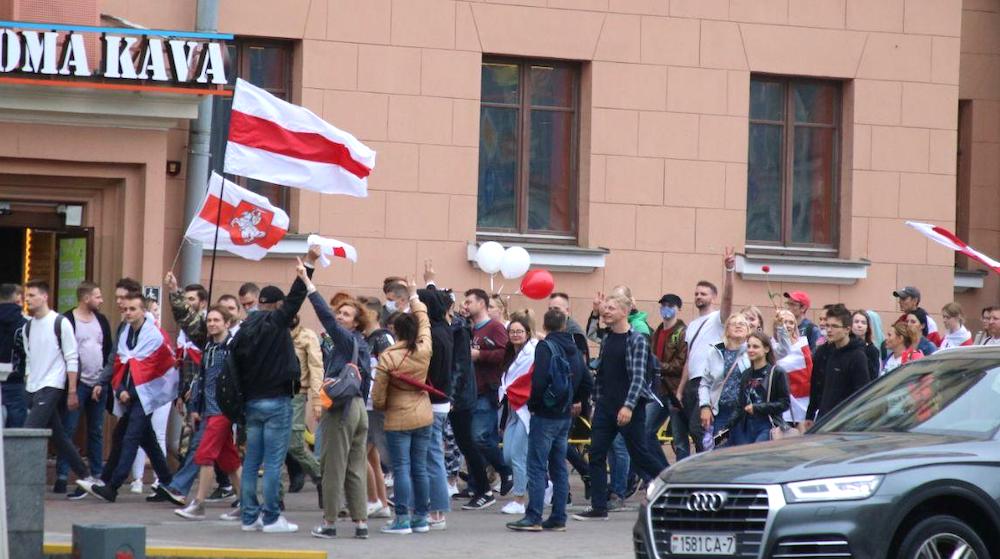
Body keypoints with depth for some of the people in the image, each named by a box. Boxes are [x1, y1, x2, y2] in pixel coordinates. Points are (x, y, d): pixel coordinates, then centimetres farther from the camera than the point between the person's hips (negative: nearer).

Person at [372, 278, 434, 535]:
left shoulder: (387, 357, -14)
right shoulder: (424, 350, -4)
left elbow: (378, 395, -9)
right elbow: (424, 321, 16)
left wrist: (382, 407, 14)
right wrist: (414, 296, 30)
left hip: (398, 418, -4)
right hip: (424, 416, 5)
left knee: (401, 468, -3)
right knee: (420, 467, 10)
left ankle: (402, 519, -4)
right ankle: (421, 517, 15)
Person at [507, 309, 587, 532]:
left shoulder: (545, 347, -12)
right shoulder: (574, 349, 10)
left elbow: (539, 380, -22)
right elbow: (585, 379, 13)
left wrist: (532, 404, -10)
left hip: (545, 415, -7)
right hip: (565, 415, 7)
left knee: (537, 467, -6)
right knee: (559, 467, 11)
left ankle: (533, 517, -10)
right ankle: (558, 518, 10)